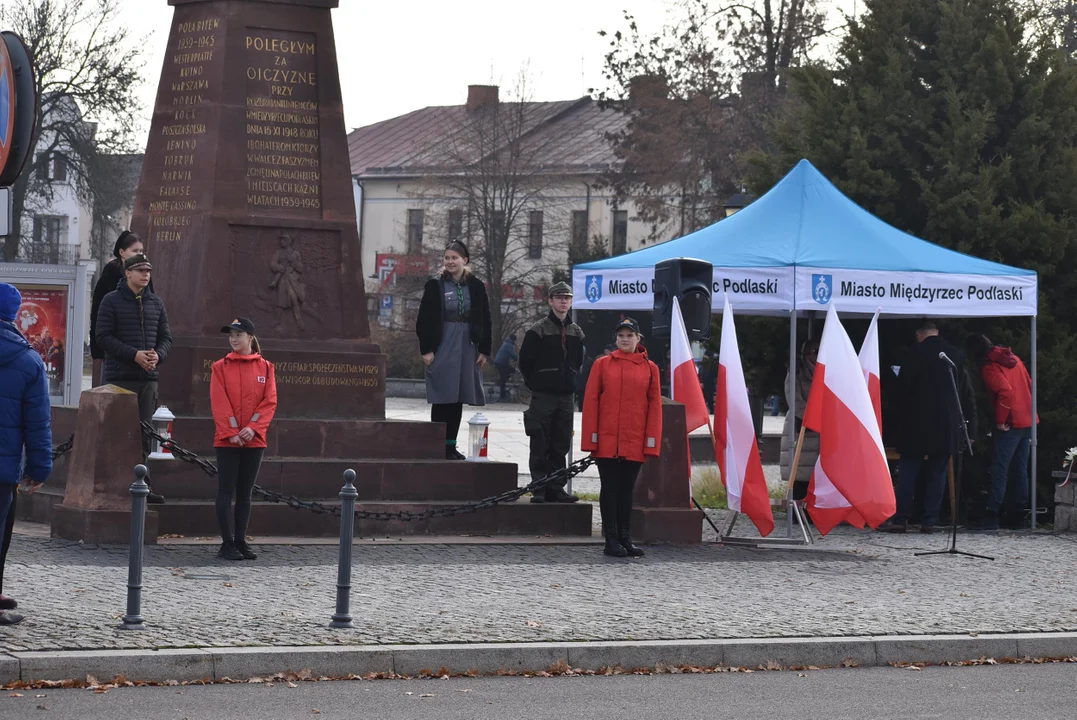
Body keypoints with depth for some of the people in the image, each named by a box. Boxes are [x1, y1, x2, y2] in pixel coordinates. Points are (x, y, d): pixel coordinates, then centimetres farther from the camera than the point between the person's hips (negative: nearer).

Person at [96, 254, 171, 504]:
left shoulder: (156, 303, 14)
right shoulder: (112, 301, -2)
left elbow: (165, 337, 16)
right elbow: (103, 336, -8)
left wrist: (159, 355, -7)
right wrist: (134, 354, -18)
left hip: (148, 378, 5)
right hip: (119, 377, -5)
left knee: (144, 434, 6)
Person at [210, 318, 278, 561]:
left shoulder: (265, 367, 5)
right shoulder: (221, 367, 0)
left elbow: (270, 402, 0)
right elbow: (219, 403, -6)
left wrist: (253, 428, -13)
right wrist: (231, 432, -15)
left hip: (254, 439, 2)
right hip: (226, 440, -2)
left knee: (245, 493, 8)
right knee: (226, 492, -2)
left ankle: (241, 541, 13)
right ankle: (227, 543, 0)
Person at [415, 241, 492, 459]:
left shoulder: (476, 287, 6)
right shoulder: (435, 286, 1)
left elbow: (485, 321, 8)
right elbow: (423, 320, -1)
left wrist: (484, 350, 2)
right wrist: (426, 349, -8)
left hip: (467, 348, 2)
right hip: (442, 348, -2)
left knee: (458, 398, 5)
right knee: (442, 397, -3)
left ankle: (451, 445, 11)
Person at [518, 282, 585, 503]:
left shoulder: (576, 332, 12)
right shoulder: (538, 330, -4)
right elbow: (525, 360, -2)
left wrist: (570, 381, 14)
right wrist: (536, 384, 3)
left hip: (567, 396, 5)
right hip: (543, 396, -5)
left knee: (561, 444, 6)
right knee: (540, 445, -5)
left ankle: (556, 487, 12)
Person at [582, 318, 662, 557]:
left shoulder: (650, 368, 6)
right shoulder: (602, 364, 3)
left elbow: (655, 405, 5)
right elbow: (590, 401, 2)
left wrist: (652, 441, -1)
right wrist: (591, 437, -5)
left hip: (635, 444, 1)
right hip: (607, 441, -1)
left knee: (627, 490, 7)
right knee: (610, 488, 1)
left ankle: (625, 539, 13)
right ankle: (611, 540, 4)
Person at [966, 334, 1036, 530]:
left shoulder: (989, 367, -12)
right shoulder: (1013, 359, 13)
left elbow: (1005, 391, -25)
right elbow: (1029, 385, 17)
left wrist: (1000, 420, -17)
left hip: (1009, 424, -8)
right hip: (1027, 422, 8)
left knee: (1000, 470, -9)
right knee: (1020, 470, 13)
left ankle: (991, 516, -14)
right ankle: (1017, 515, 18)